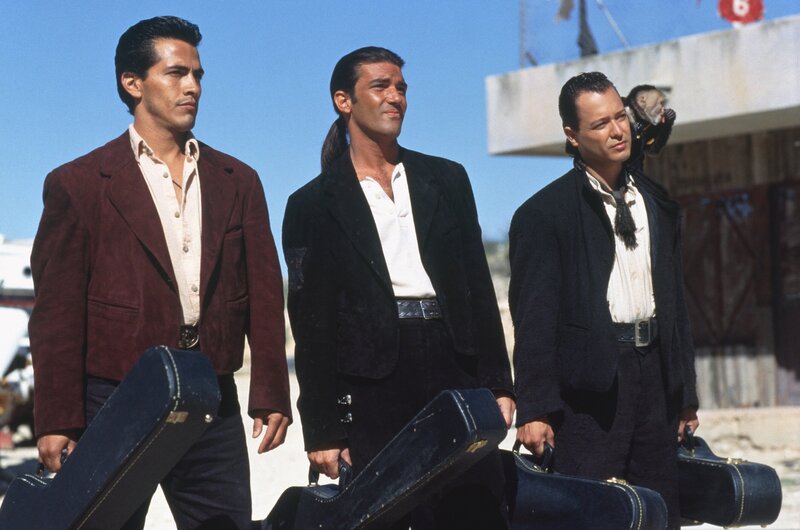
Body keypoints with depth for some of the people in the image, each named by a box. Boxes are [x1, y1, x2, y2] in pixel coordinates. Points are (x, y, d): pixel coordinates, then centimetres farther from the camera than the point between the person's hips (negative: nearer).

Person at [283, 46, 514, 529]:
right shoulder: (314, 204, 5)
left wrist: (498, 385, 5)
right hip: (370, 385, -2)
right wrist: (322, 430, -3)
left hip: (455, 367, 2)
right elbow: (311, 322, 2)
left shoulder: (447, 180, 14)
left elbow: (478, 285, 12)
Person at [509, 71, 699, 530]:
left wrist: (686, 394, 16)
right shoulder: (546, 213, -3)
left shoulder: (658, 204, 14)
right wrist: (534, 408, -11)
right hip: (589, 386, -5)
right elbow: (534, 318, -6)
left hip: (654, 375, 6)